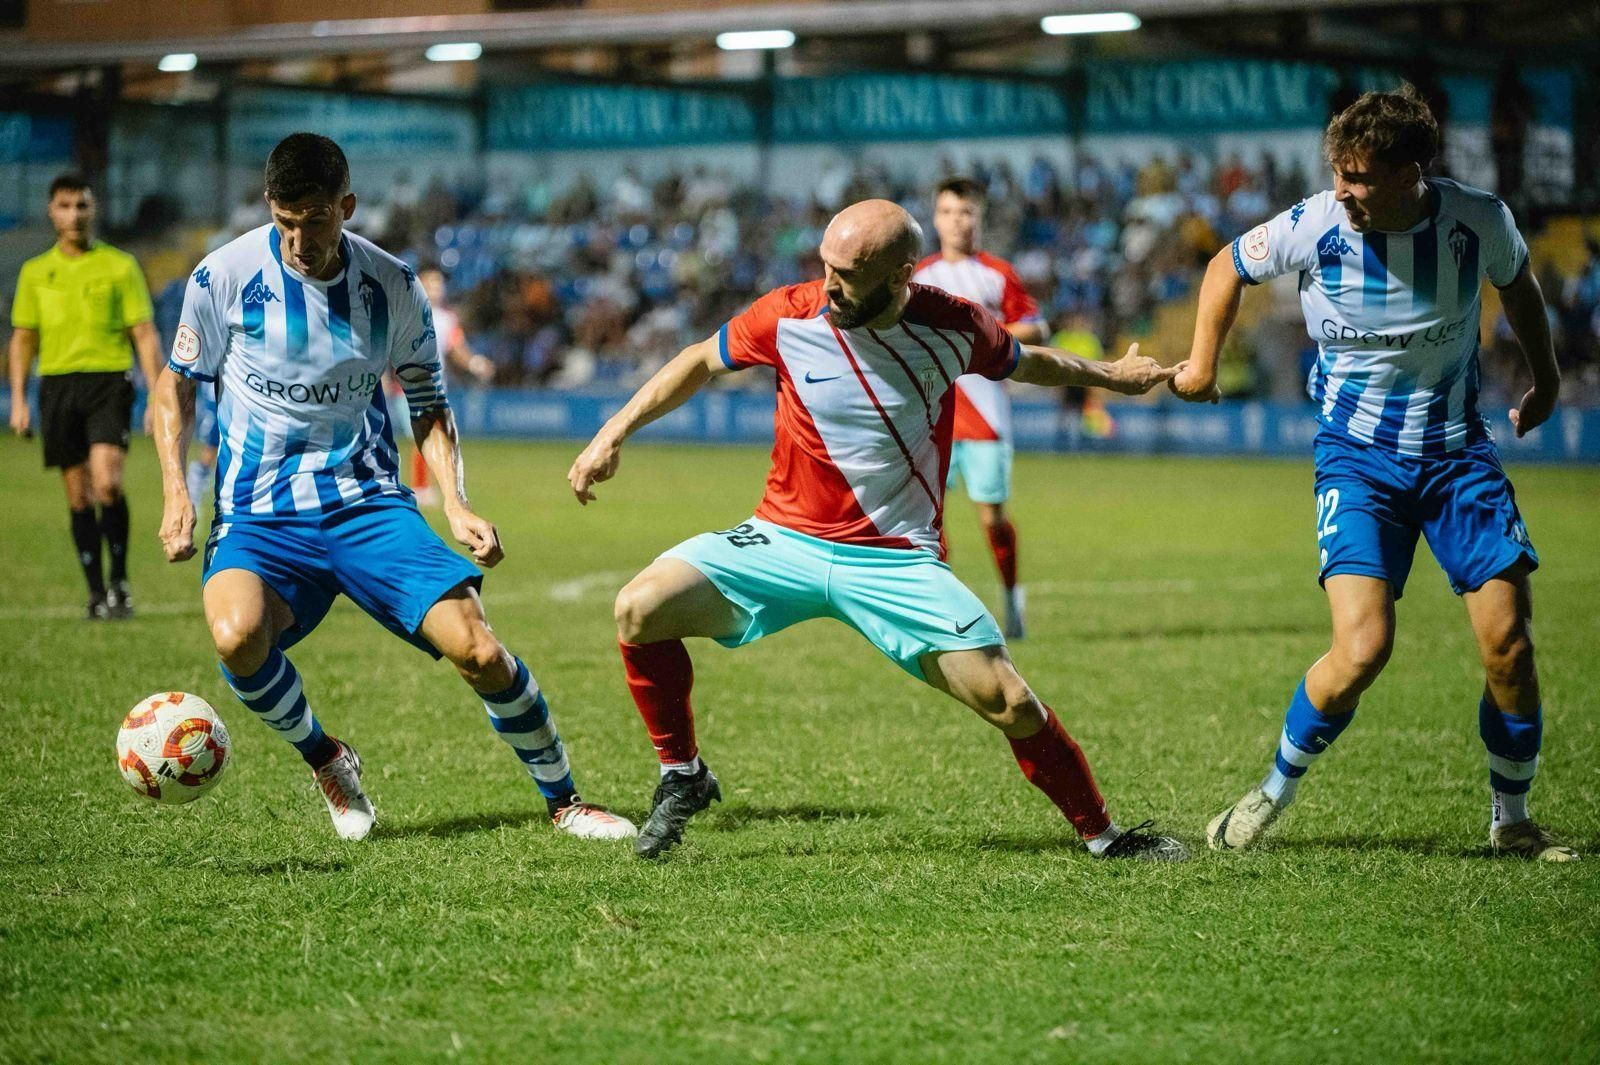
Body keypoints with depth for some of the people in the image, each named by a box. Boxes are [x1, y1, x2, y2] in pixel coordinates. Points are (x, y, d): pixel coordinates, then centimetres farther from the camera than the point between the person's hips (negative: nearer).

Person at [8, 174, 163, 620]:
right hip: (57, 384, 3)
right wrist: (18, 399, 7)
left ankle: (119, 581, -4)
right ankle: (96, 594, 10)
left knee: (106, 481, -19)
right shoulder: (35, 272, 12)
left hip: (109, 381, -3)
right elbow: (24, 337, 17)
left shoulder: (120, 266, 4)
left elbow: (145, 335, 4)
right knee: (79, 496, 3)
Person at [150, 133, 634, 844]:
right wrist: (175, 490, -6)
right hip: (258, 514, -1)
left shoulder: (392, 286, -1)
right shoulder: (227, 276, -6)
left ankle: (563, 800, 8)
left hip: (368, 502, 1)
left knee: (477, 650, -16)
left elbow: (428, 403, 12)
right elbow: (177, 383, 7)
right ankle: (324, 759, -2)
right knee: (236, 633, -33)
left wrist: (456, 506, -3)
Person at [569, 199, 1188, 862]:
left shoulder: (954, 328, -10)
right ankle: (683, 778, 2)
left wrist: (1107, 376, 27)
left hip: (899, 559, -1)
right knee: (640, 609, -20)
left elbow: (1023, 363, 14)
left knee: (1009, 703, -14)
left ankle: (1101, 834, 9)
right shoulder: (789, 317, -12)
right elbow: (701, 362, 7)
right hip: (785, 538, 1)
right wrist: (614, 433, 3)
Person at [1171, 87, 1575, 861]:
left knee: (1508, 640, -7)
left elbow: (1516, 282, 14)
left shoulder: (1478, 220, -10)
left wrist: (1545, 379, 24)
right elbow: (1228, 266, 7)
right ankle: (1271, 795, 5)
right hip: (1357, 456, -2)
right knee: (1362, 650, -18)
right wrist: (1202, 363, 8)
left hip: (1457, 449, 2)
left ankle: (1511, 819, 15)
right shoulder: (1314, 226, -15)